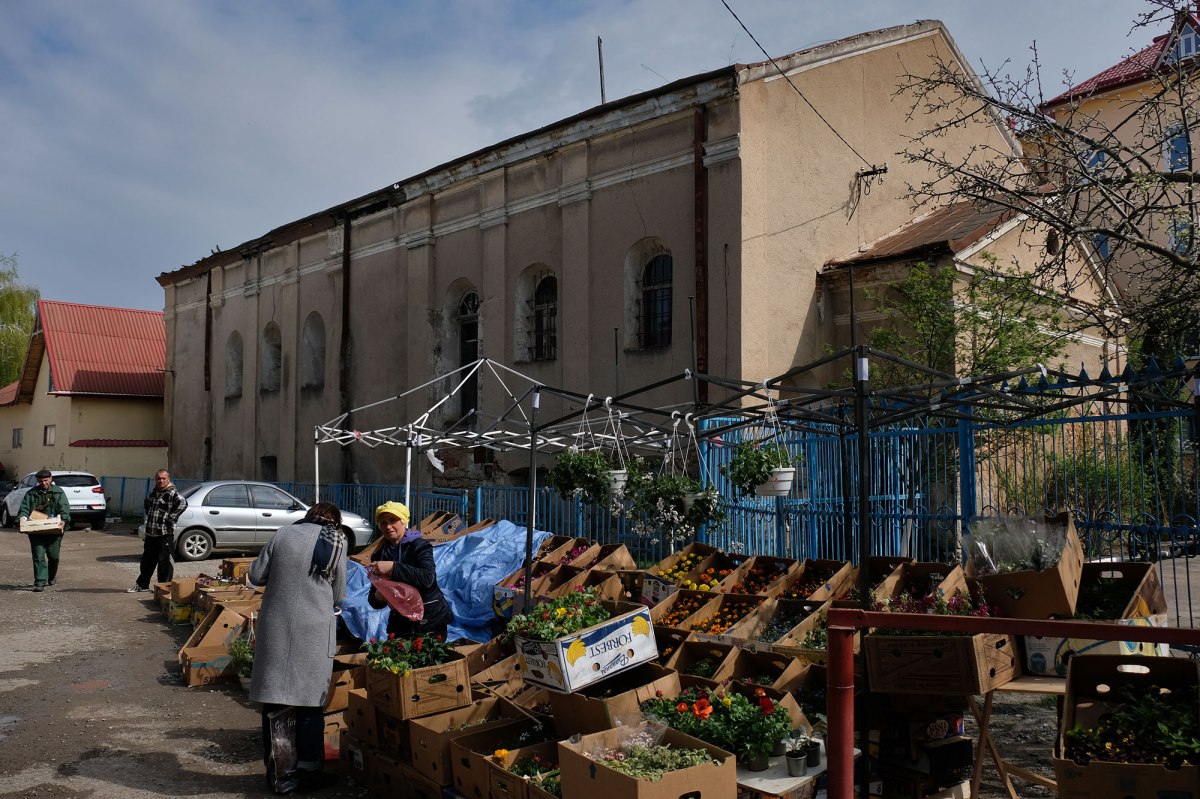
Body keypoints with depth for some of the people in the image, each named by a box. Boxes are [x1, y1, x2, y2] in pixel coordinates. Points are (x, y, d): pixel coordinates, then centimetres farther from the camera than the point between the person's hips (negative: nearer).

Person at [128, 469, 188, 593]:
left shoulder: (172, 493, -12)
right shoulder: (153, 492, 13)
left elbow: (183, 503, -27)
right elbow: (146, 503, 34)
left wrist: (171, 518, -22)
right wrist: (149, 515, 18)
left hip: (165, 534, -8)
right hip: (151, 533, 8)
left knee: (164, 562, -2)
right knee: (147, 560, 17)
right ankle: (142, 584, 28)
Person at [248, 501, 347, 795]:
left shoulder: (283, 534, 6)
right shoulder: (336, 541, 1)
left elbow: (255, 575, 7)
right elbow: (339, 592, 5)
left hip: (275, 625, 2)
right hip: (314, 628, -2)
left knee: (274, 697, 8)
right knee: (310, 701, 8)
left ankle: (277, 773, 15)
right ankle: (308, 771, 14)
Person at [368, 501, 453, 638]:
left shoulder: (419, 546, -7)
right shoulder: (379, 556, 7)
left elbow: (427, 578, -25)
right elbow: (374, 601, 9)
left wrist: (393, 567, -29)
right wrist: (378, 597, -15)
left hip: (430, 621, -4)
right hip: (400, 623, 4)